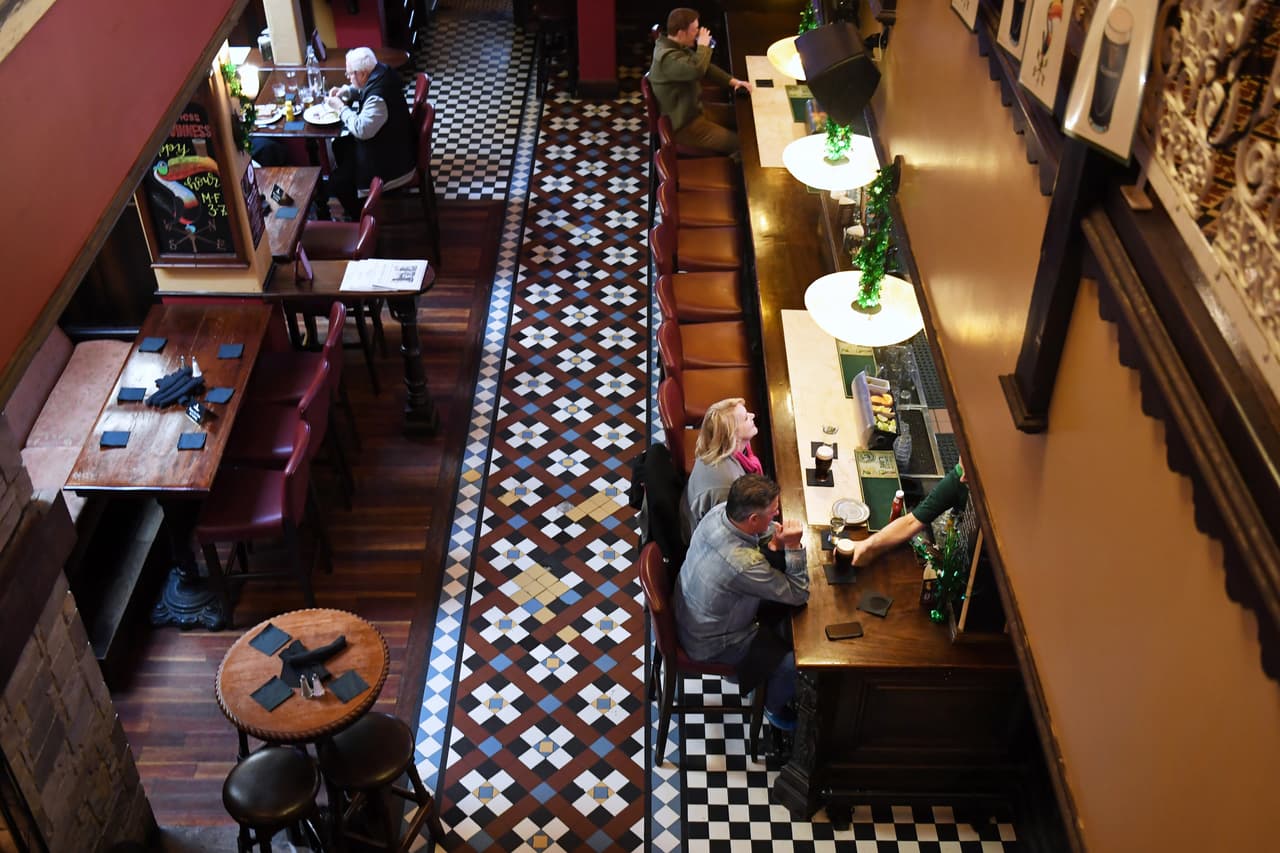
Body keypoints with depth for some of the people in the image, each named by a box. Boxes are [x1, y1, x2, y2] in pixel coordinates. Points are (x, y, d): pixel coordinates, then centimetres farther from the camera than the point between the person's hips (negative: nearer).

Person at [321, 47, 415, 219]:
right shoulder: (381, 72, -4)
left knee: (336, 182, -4)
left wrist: (341, 108, -19)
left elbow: (362, 129, -32)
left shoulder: (378, 98, -33)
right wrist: (347, 91, 2)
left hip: (392, 162, -10)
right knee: (339, 146, 21)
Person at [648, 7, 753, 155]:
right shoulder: (667, 56, -29)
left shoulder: (678, 47, 5)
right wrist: (703, 45, -26)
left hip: (692, 110, 10)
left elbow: (704, 67, 15)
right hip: (682, 125, -10)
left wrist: (733, 81, 3)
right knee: (738, 144, -9)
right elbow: (697, 69, -45)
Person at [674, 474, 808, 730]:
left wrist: (776, 542, -17)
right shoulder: (743, 564, -42)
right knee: (796, 662, 0)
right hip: (711, 644, -8)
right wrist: (793, 546, -33)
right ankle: (775, 706, 30)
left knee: (784, 609, 17)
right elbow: (799, 594, -26)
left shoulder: (720, 511, -20)